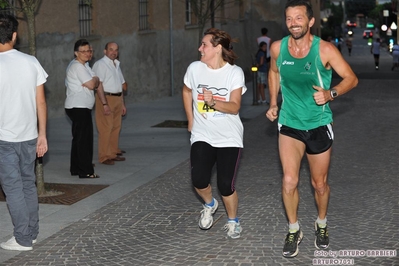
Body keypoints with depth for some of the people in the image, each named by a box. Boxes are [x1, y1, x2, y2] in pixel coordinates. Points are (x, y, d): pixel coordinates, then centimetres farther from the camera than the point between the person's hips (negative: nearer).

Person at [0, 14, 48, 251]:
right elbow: (41, 102, 2)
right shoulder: (31, 62, -1)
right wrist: (42, 135, 9)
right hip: (29, 135, 5)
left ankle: (23, 239, 7)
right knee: (29, 184, 16)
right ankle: (32, 232, 22)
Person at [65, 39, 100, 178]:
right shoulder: (77, 66, -13)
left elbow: (96, 84, 19)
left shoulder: (84, 65, 19)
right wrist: (95, 79, 1)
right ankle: (86, 171, -7)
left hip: (80, 107, 11)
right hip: (79, 107, -11)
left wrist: (94, 81, 0)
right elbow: (92, 84, -16)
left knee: (78, 138, 14)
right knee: (84, 139, -9)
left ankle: (76, 168, 21)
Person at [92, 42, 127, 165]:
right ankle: (104, 157, -4)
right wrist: (105, 104, -23)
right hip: (106, 98, -8)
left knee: (116, 127, 11)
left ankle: (113, 153, 20)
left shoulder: (117, 65, 19)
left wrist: (122, 104, 19)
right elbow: (98, 85, -17)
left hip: (117, 99, 9)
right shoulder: (100, 64, -9)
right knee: (106, 128, -8)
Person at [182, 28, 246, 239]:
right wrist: (191, 121, 13)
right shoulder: (195, 68, -4)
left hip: (229, 138, -2)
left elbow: (235, 107, -17)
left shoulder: (235, 72, -11)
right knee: (199, 179, -16)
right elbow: (187, 92, 16)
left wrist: (213, 102, -34)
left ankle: (233, 221, 23)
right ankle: (209, 204, 18)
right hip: (202, 136, 2)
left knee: (226, 185, -6)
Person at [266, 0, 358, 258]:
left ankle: (322, 224, 40)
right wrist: (273, 103, 5)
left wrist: (331, 93, -26)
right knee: (289, 181, -11)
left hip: (319, 125, -1)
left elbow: (351, 78, -9)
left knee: (320, 184, 13)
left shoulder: (325, 49, -16)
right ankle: (294, 230, 12)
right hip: (289, 124, 1)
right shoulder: (278, 48, -7)